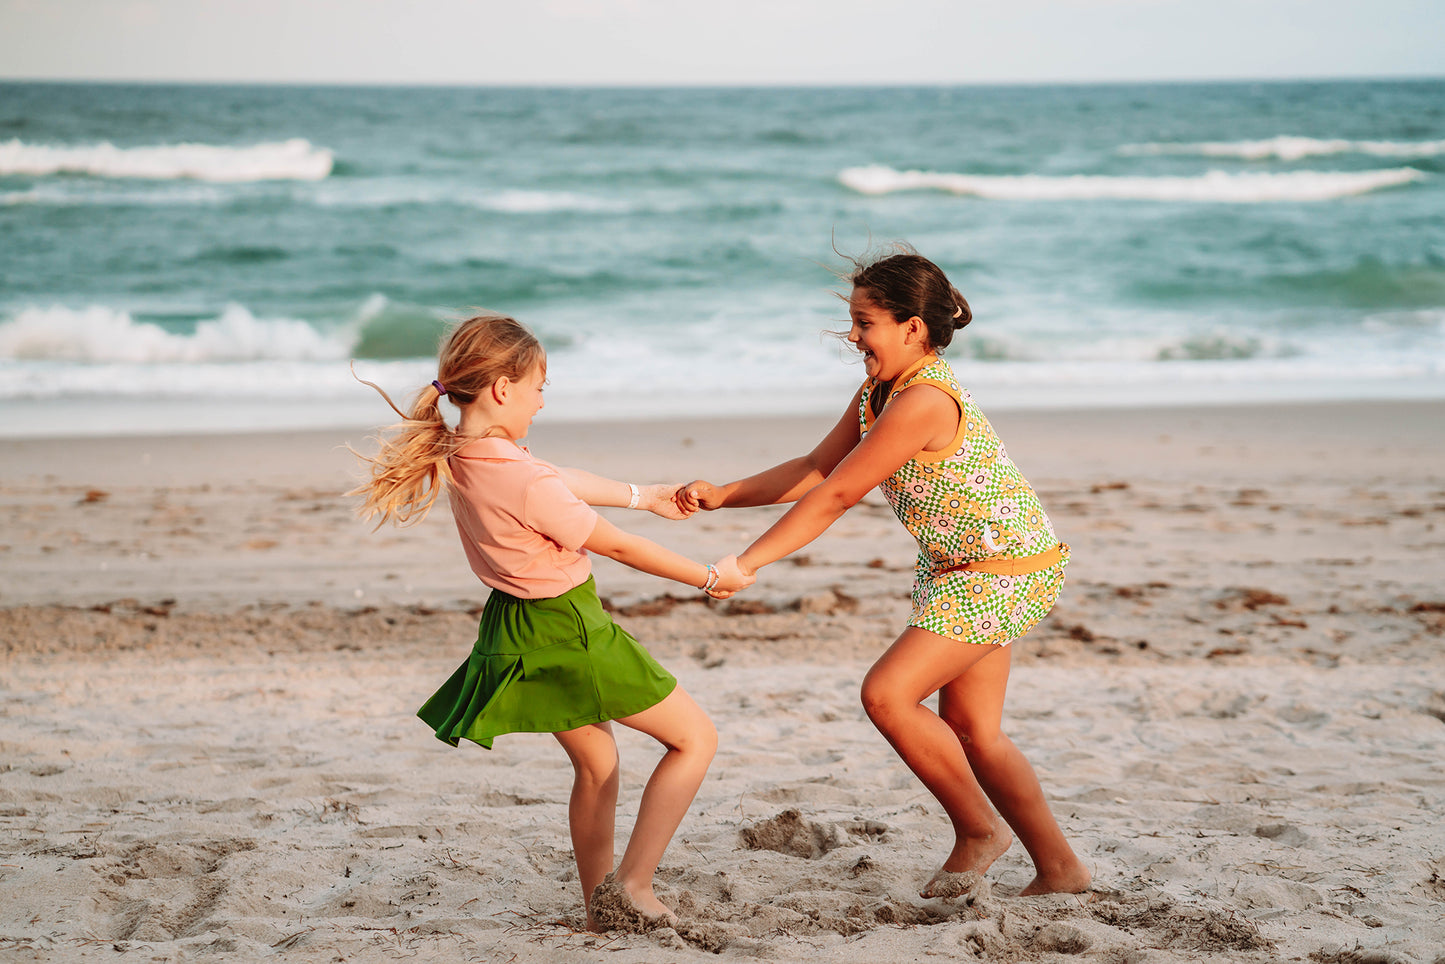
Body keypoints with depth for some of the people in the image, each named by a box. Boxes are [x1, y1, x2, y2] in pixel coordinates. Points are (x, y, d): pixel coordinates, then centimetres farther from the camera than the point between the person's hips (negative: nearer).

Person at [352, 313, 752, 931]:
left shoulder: (460, 458, -3)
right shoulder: (526, 483, -29)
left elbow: (565, 481, 14)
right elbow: (619, 547, -16)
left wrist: (644, 495, 28)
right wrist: (711, 578, -2)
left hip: (516, 630, 9)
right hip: (567, 631, -9)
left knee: (595, 762, 27)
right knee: (696, 737, 5)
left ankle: (600, 905, 32)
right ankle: (632, 884, -1)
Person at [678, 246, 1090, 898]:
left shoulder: (924, 401, -27)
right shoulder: (879, 391, 4)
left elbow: (835, 497, -26)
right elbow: (816, 469, 9)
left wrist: (747, 563, -23)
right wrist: (721, 496, -2)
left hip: (1004, 573, -10)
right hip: (957, 569, 10)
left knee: (887, 694, -16)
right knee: (970, 731, 11)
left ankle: (978, 829, 2)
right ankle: (1060, 869, 22)